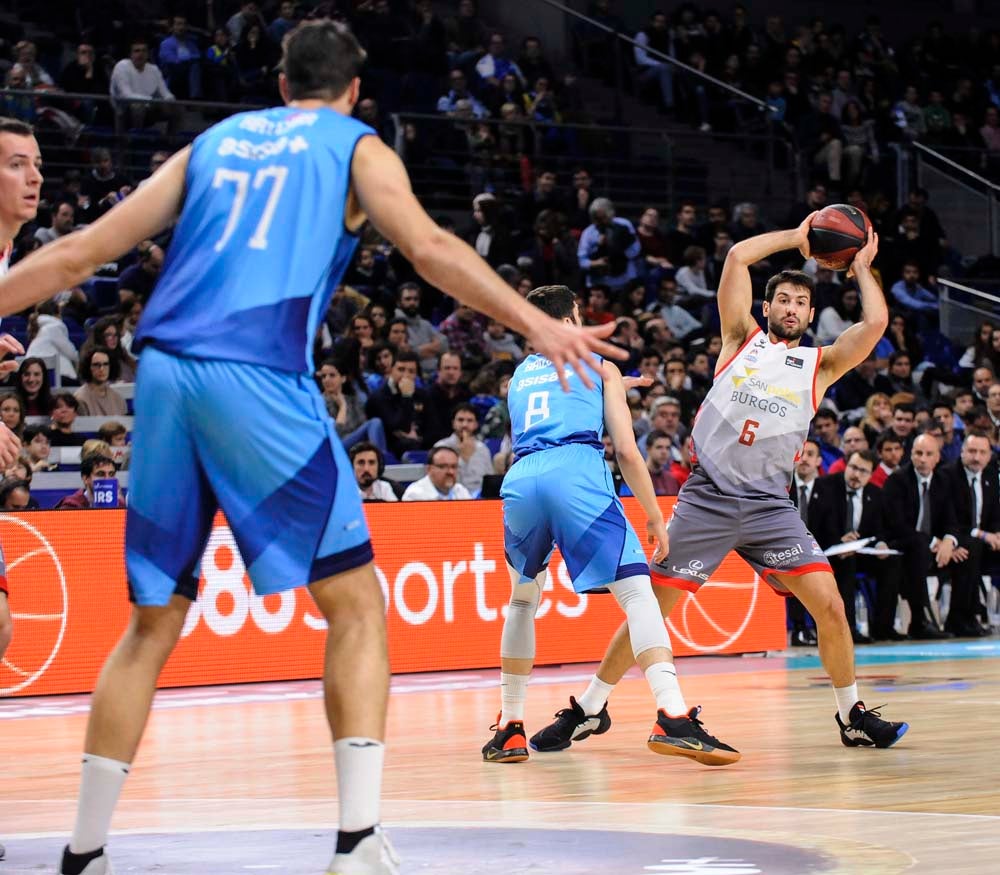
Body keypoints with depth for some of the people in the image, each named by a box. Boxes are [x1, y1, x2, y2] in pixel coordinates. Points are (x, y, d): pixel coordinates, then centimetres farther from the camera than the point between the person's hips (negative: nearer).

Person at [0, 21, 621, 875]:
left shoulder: (212, 142, 26)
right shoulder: (358, 147, 15)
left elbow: (80, 252, 23)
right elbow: (428, 247, -4)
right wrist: (536, 323, -8)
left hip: (164, 371, 5)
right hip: (258, 379, -5)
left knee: (153, 623, 15)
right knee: (356, 608, 3)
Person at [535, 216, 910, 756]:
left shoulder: (820, 364, 10)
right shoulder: (742, 339, 9)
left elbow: (875, 322, -6)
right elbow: (737, 257, 0)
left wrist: (861, 267, 8)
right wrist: (795, 237, 9)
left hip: (769, 503, 1)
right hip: (707, 498, -1)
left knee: (829, 605, -11)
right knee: (649, 607, -2)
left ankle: (852, 716, 7)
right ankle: (591, 708, 12)